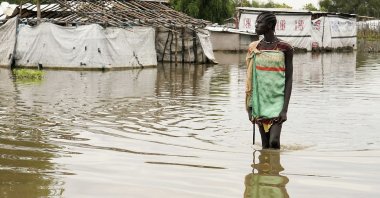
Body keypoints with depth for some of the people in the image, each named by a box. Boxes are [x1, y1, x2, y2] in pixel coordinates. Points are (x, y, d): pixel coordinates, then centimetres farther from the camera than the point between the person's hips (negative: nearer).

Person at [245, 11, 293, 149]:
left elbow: (289, 79, -6)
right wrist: (250, 107, 5)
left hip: (277, 101, -3)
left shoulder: (285, 48, -6)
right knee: (265, 145, 5)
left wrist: (285, 109, -13)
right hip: (260, 102, 4)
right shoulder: (254, 48, 5)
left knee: (274, 141, -16)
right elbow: (250, 79, 8)